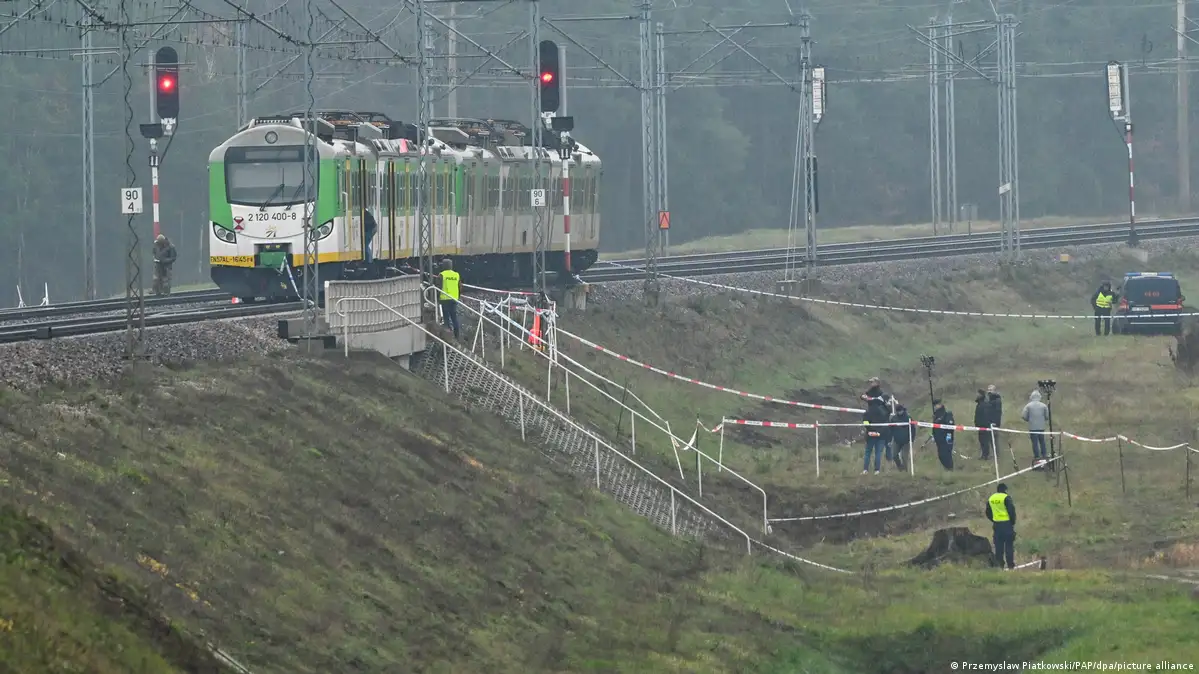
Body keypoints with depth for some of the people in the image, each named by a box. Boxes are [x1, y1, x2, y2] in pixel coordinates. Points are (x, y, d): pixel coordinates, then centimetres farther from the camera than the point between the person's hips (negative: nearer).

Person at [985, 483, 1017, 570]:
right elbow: (1012, 510, -13)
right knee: (1009, 546, -2)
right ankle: (1011, 565, -4)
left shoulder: (991, 498, 10)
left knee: (998, 546, 9)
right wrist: (1013, 521, -1)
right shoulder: (1006, 498, -10)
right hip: (1007, 524, -5)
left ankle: (1000, 565, 6)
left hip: (997, 524, 5)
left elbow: (988, 513, 15)